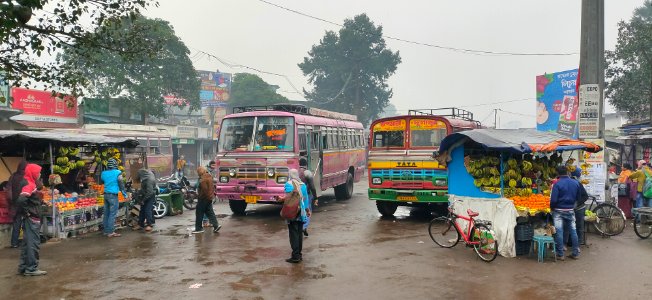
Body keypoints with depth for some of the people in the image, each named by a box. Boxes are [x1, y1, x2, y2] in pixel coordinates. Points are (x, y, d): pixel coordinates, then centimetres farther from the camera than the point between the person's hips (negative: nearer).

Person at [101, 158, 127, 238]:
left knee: (106, 213, 12)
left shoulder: (103, 173, 8)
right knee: (113, 214, -4)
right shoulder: (117, 173, -9)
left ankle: (106, 231, 18)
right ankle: (111, 232, -6)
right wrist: (124, 193, -2)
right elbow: (121, 184, -8)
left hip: (106, 194, 6)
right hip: (113, 195, -6)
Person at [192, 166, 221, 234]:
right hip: (209, 197, 9)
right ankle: (216, 225, 3)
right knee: (210, 212, 12)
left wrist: (199, 195, -14)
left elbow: (204, 189, -25)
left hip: (204, 198, -9)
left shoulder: (203, 179, -20)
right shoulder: (209, 177, 11)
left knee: (199, 213, 1)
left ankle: (198, 228, 6)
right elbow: (213, 187, 18)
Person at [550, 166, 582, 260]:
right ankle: (575, 253, 18)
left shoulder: (557, 184, -15)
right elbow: (578, 197, 10)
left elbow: (553, 200, -18)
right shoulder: (576, 183, 1)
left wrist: (551, 208, 0)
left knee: (559, 232, -1)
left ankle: (560, 254, 2)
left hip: (559, 211, -4)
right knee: (573, 231, 12)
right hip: (570, 210, 5)